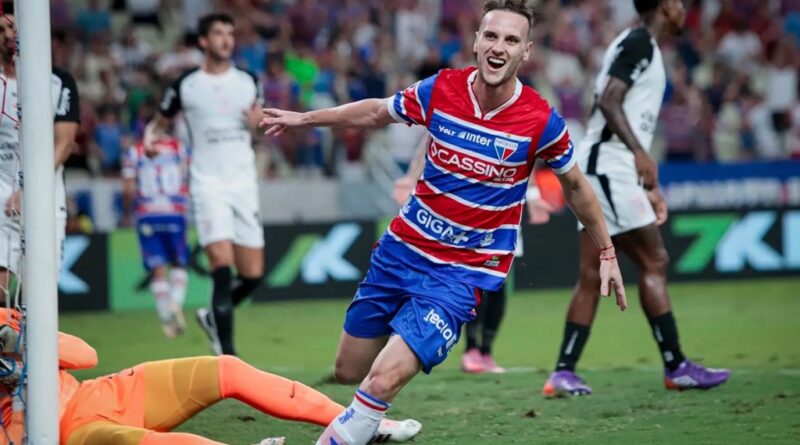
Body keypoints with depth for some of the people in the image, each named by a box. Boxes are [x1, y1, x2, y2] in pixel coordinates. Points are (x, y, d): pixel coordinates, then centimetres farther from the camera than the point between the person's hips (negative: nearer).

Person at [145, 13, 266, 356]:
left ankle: (214, 316, 30)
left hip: (243, 184, 4)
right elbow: (161, 123, 14)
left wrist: (256, 121, 0)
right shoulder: (185, 86, 0)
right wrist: (150, 138, -9)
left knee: (253, 275, 2)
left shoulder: (249, 82, 9)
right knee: (222, 266, -17)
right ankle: (226, 353, -13)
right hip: (208, 184, -4)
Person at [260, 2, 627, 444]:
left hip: (463, 272, -4)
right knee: (348, 372, 12)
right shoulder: (440, 89, -8)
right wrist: (305, 118, 16)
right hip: (403, 247, 4)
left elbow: (575, 186, 4)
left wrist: (606, 252, 11)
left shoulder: (541, 121, -14)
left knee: (384, 380, -19)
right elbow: (377, 112, 13)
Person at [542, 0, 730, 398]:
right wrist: (640, 154, -27)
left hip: (604, 170, 10)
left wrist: (649, 186, 24)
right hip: (608, 167, -10)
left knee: (591, 276, 6)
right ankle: (676, 367, -3)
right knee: (653, 262, -6)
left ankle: (563, 374, 4)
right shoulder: (639, 43, -9)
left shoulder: (641, 46, 22)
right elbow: (608, 100, -21)